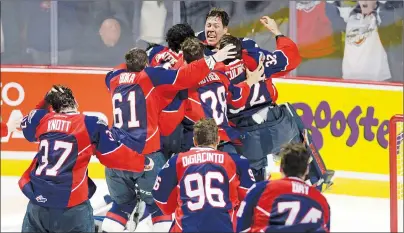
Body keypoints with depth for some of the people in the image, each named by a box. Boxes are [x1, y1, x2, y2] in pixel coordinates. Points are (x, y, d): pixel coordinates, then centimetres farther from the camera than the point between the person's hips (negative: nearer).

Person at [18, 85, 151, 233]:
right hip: (70, 203, -4)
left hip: (37, 198, 4)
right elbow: (114, 155, -1)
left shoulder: (42, 119, 8)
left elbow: (27, 128, 32)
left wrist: (44, 104, 37)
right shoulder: (91, 125, -3)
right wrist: (143, 162, 12)